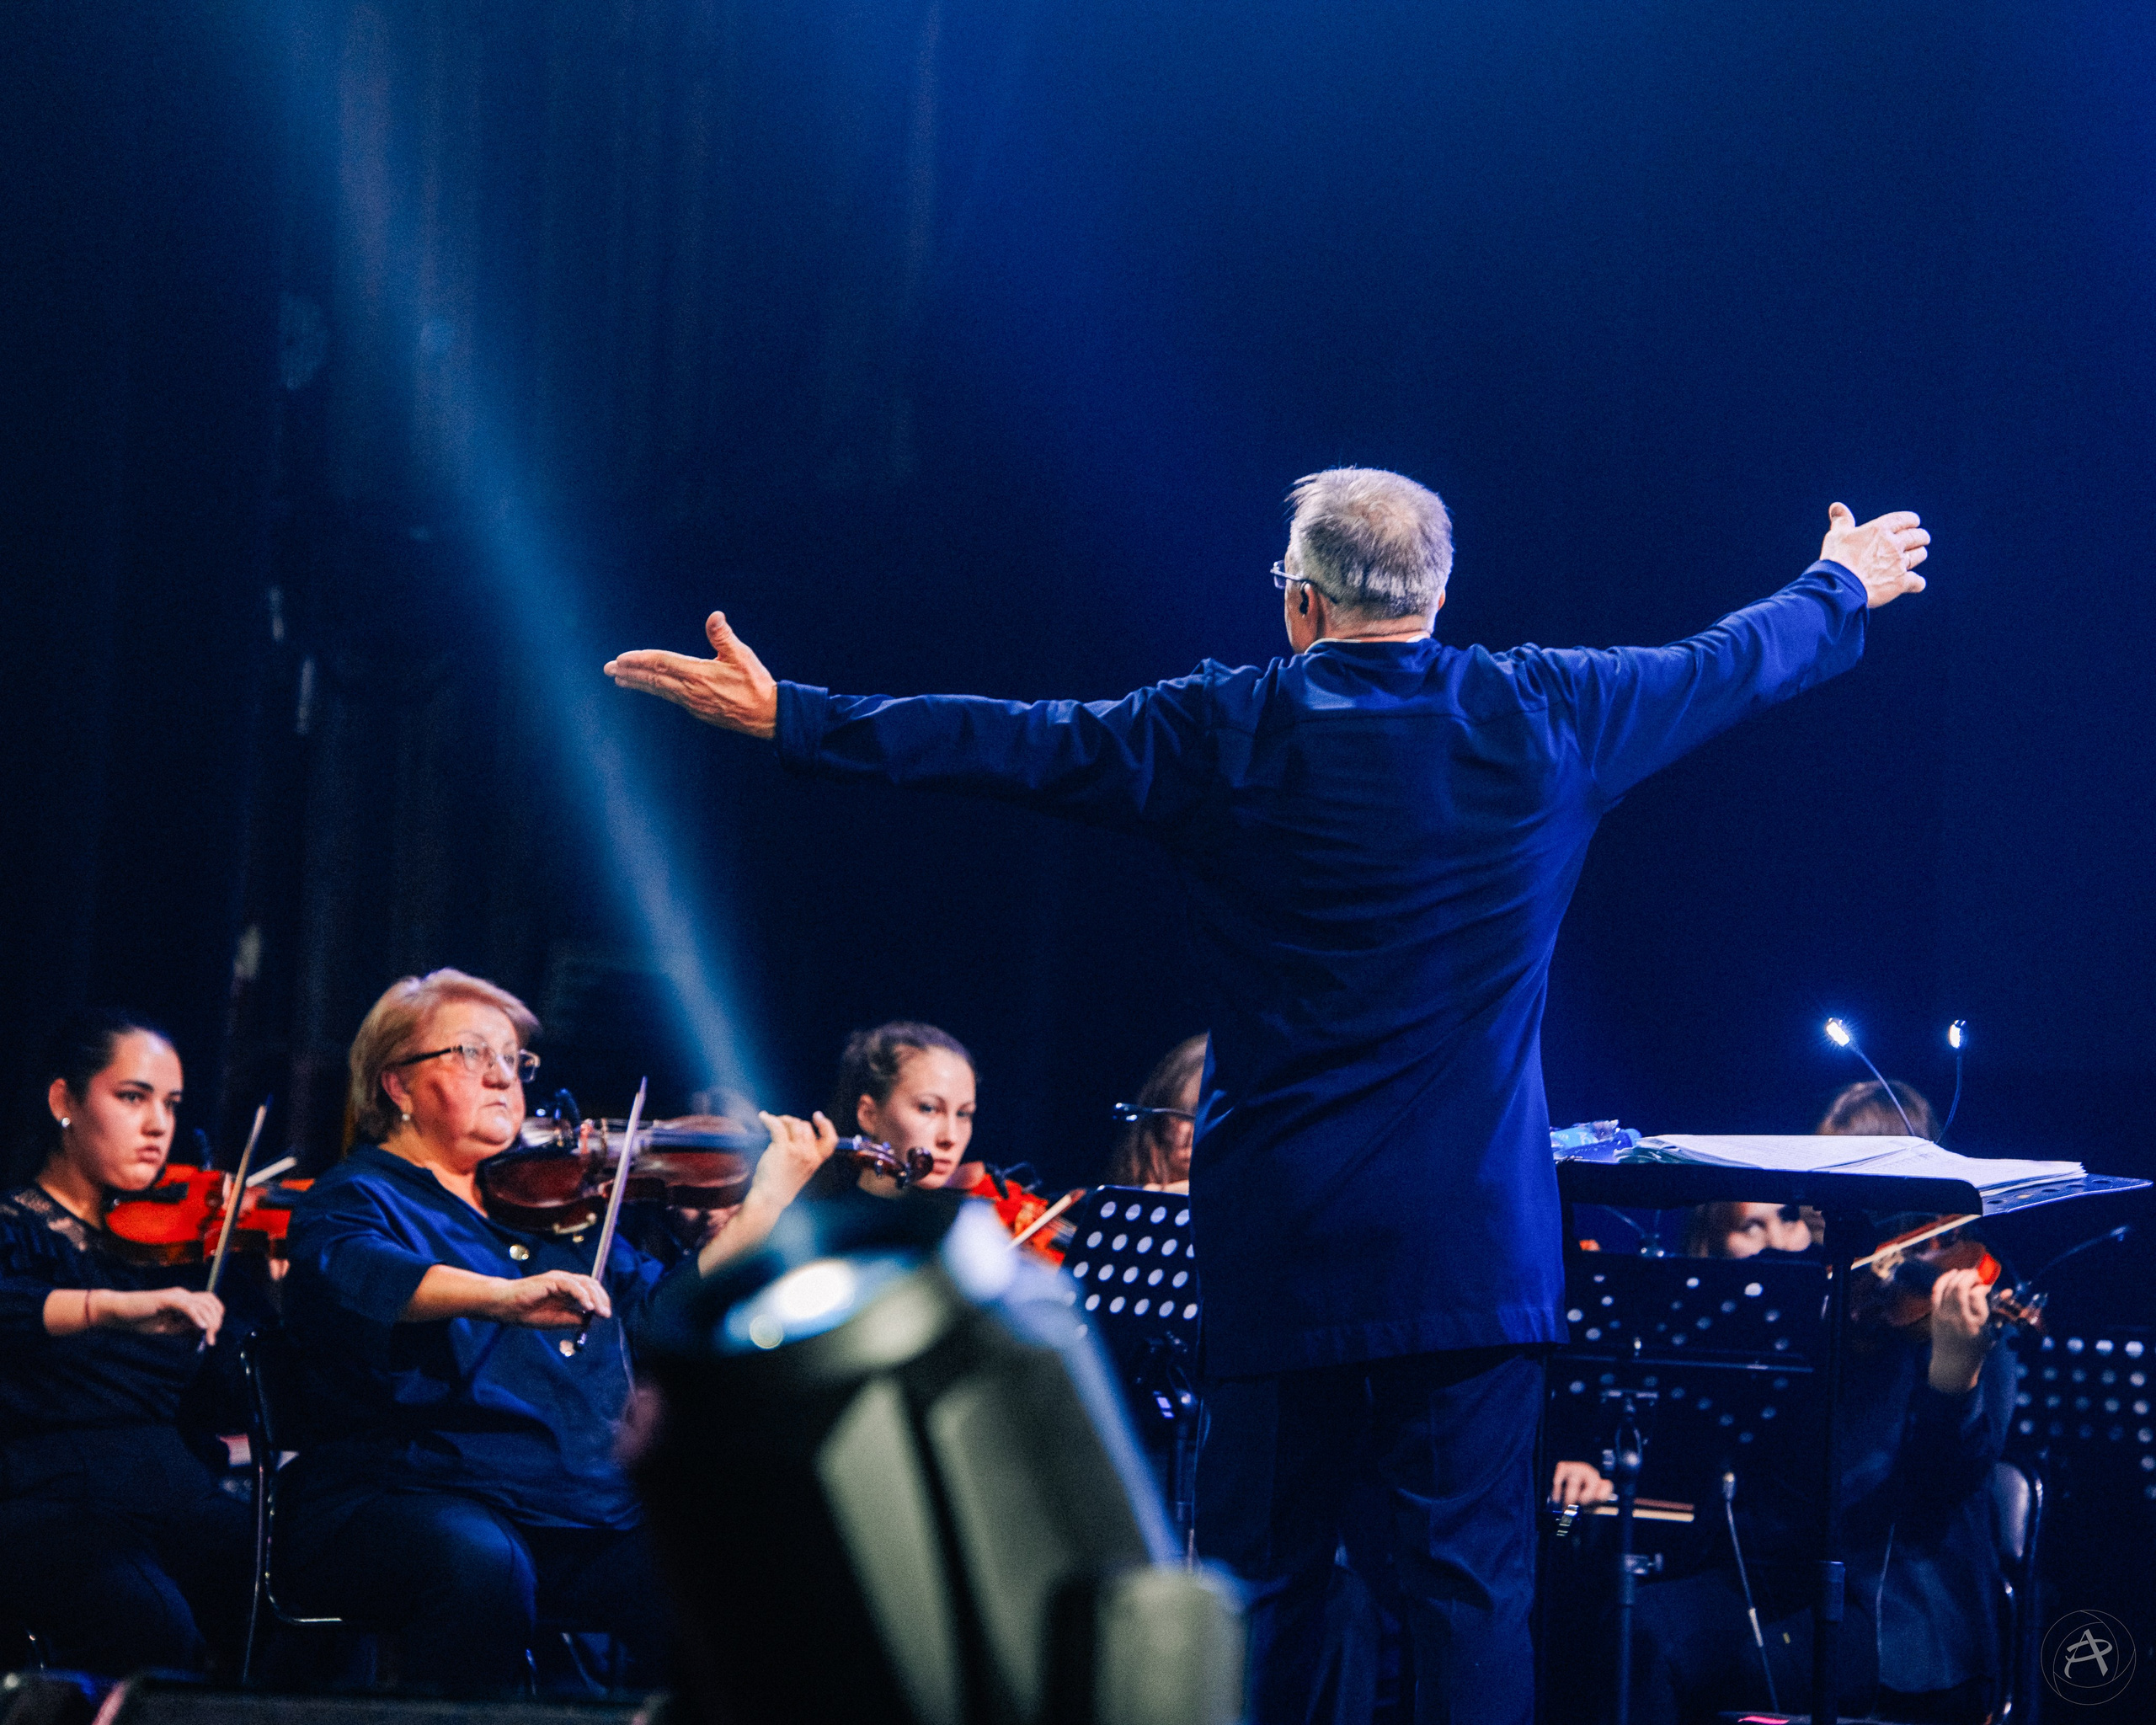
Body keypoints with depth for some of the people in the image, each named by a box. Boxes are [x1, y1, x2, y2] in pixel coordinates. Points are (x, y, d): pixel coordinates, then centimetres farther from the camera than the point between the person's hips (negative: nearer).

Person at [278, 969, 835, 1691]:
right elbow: (345, 1273, -20)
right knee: (481, 1565, -39)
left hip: (590, 1517, 5)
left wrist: (766, 1204, 15)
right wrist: (500, 1295, -35)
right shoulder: (361, 1196, 4)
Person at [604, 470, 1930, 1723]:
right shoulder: (1545, 717, 1)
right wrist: (1844, 589, 38)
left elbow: (1011, 744, 2)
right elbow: (1734, 663, 18)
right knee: (1474, 1577, 0)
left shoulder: (1226, 736, -3)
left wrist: (787, 716, 12)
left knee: (1261, 1579, 7)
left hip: (1285, 1245, 0)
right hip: (1481, 1241, 0)